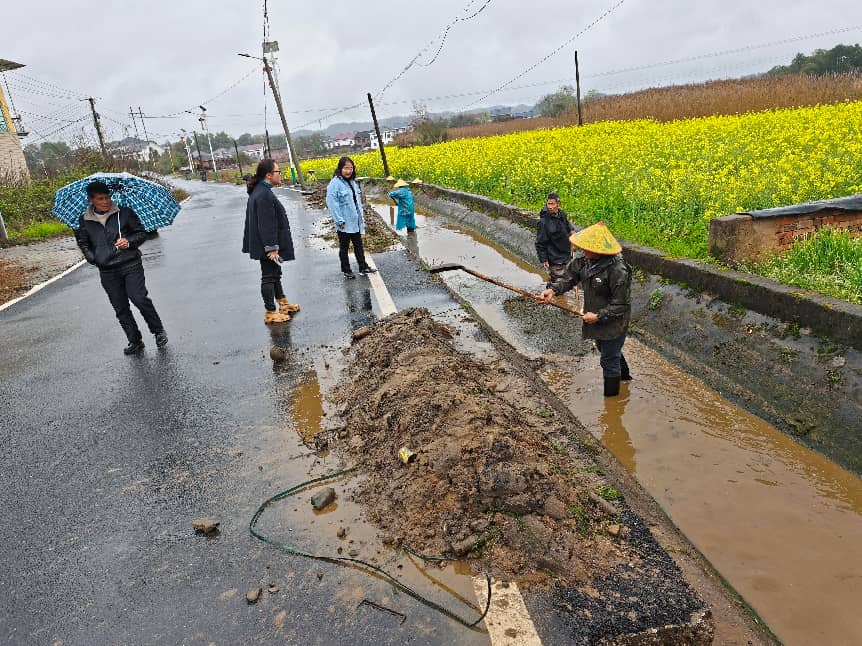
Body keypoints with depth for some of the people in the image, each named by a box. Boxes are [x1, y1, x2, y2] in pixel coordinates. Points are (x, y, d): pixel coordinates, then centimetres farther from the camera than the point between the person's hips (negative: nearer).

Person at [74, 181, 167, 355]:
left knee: (140, 298, -16)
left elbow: (142, 233, 5)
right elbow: (83, 242, 21)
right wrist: (92, 258, 5)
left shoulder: (125, 213, 0)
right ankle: (135, 341, 17)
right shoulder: (85, 221, 6)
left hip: (130, 264, -3)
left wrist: (130, 241, -14)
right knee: (120, 308, 6)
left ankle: (159, 331, 4)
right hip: (107, 271, 3)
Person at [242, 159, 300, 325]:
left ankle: (283, 303, 36)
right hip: (268, 247, -11)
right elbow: (266, 224, -26)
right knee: (269, 276, -2)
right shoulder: (264, 195, -23)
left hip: (265, 246, 11)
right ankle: (270, 312, 7)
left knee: (275, 273, 21)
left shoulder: (260, 191, 11)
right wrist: (272, 248, -25)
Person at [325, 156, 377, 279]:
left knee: (358, 245, 16)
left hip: (356, 222, 7)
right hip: (344, 224, -7)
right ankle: (346, 270, 19)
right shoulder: (335, 183, -16)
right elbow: (331, 202, -22)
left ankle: (363, 267, 27)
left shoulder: (353, 182, 9)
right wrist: (339, 220, -24)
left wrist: (361, 217, 15)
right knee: (344, 247, 8)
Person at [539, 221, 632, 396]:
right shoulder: (582, 258, -11)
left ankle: (611, 396, 28)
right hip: (595, 318, 9)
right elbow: (569, 276, -1)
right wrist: (553, 289, -19)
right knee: (604, 349, 31)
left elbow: (620, 304, -25)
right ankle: (623, 375, 59)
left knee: (609, 360, 7)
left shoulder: (618, 270, -32)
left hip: (613, 323, -8)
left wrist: (598, 316, -25)